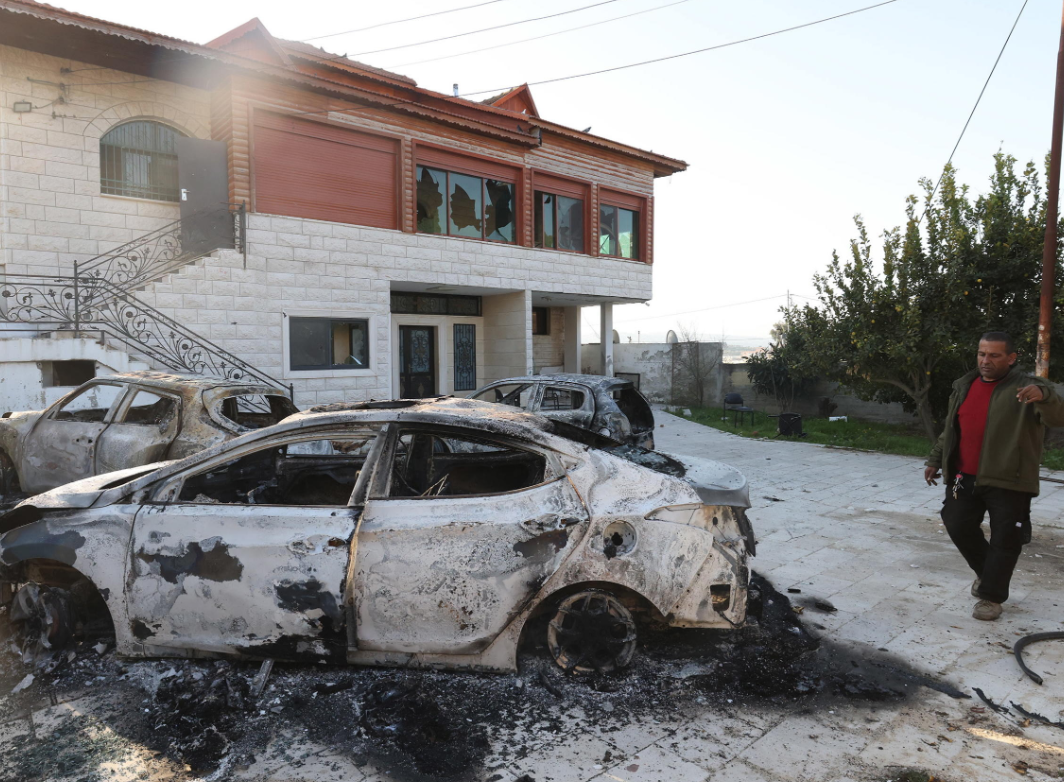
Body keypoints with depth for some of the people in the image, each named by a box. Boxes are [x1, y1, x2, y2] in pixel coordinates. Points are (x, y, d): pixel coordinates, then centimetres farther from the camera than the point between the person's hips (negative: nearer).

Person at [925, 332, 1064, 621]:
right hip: (964, 478, 5)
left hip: (1007, 481, -5)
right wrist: (936, 460, 17)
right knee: (958, 526, 10)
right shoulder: (964, 386, 10)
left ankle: (991, 596, 16)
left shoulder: (1025, 389, -9)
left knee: (1004, 541, 1)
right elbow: (950, 430, 19)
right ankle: (986, 571, 35)